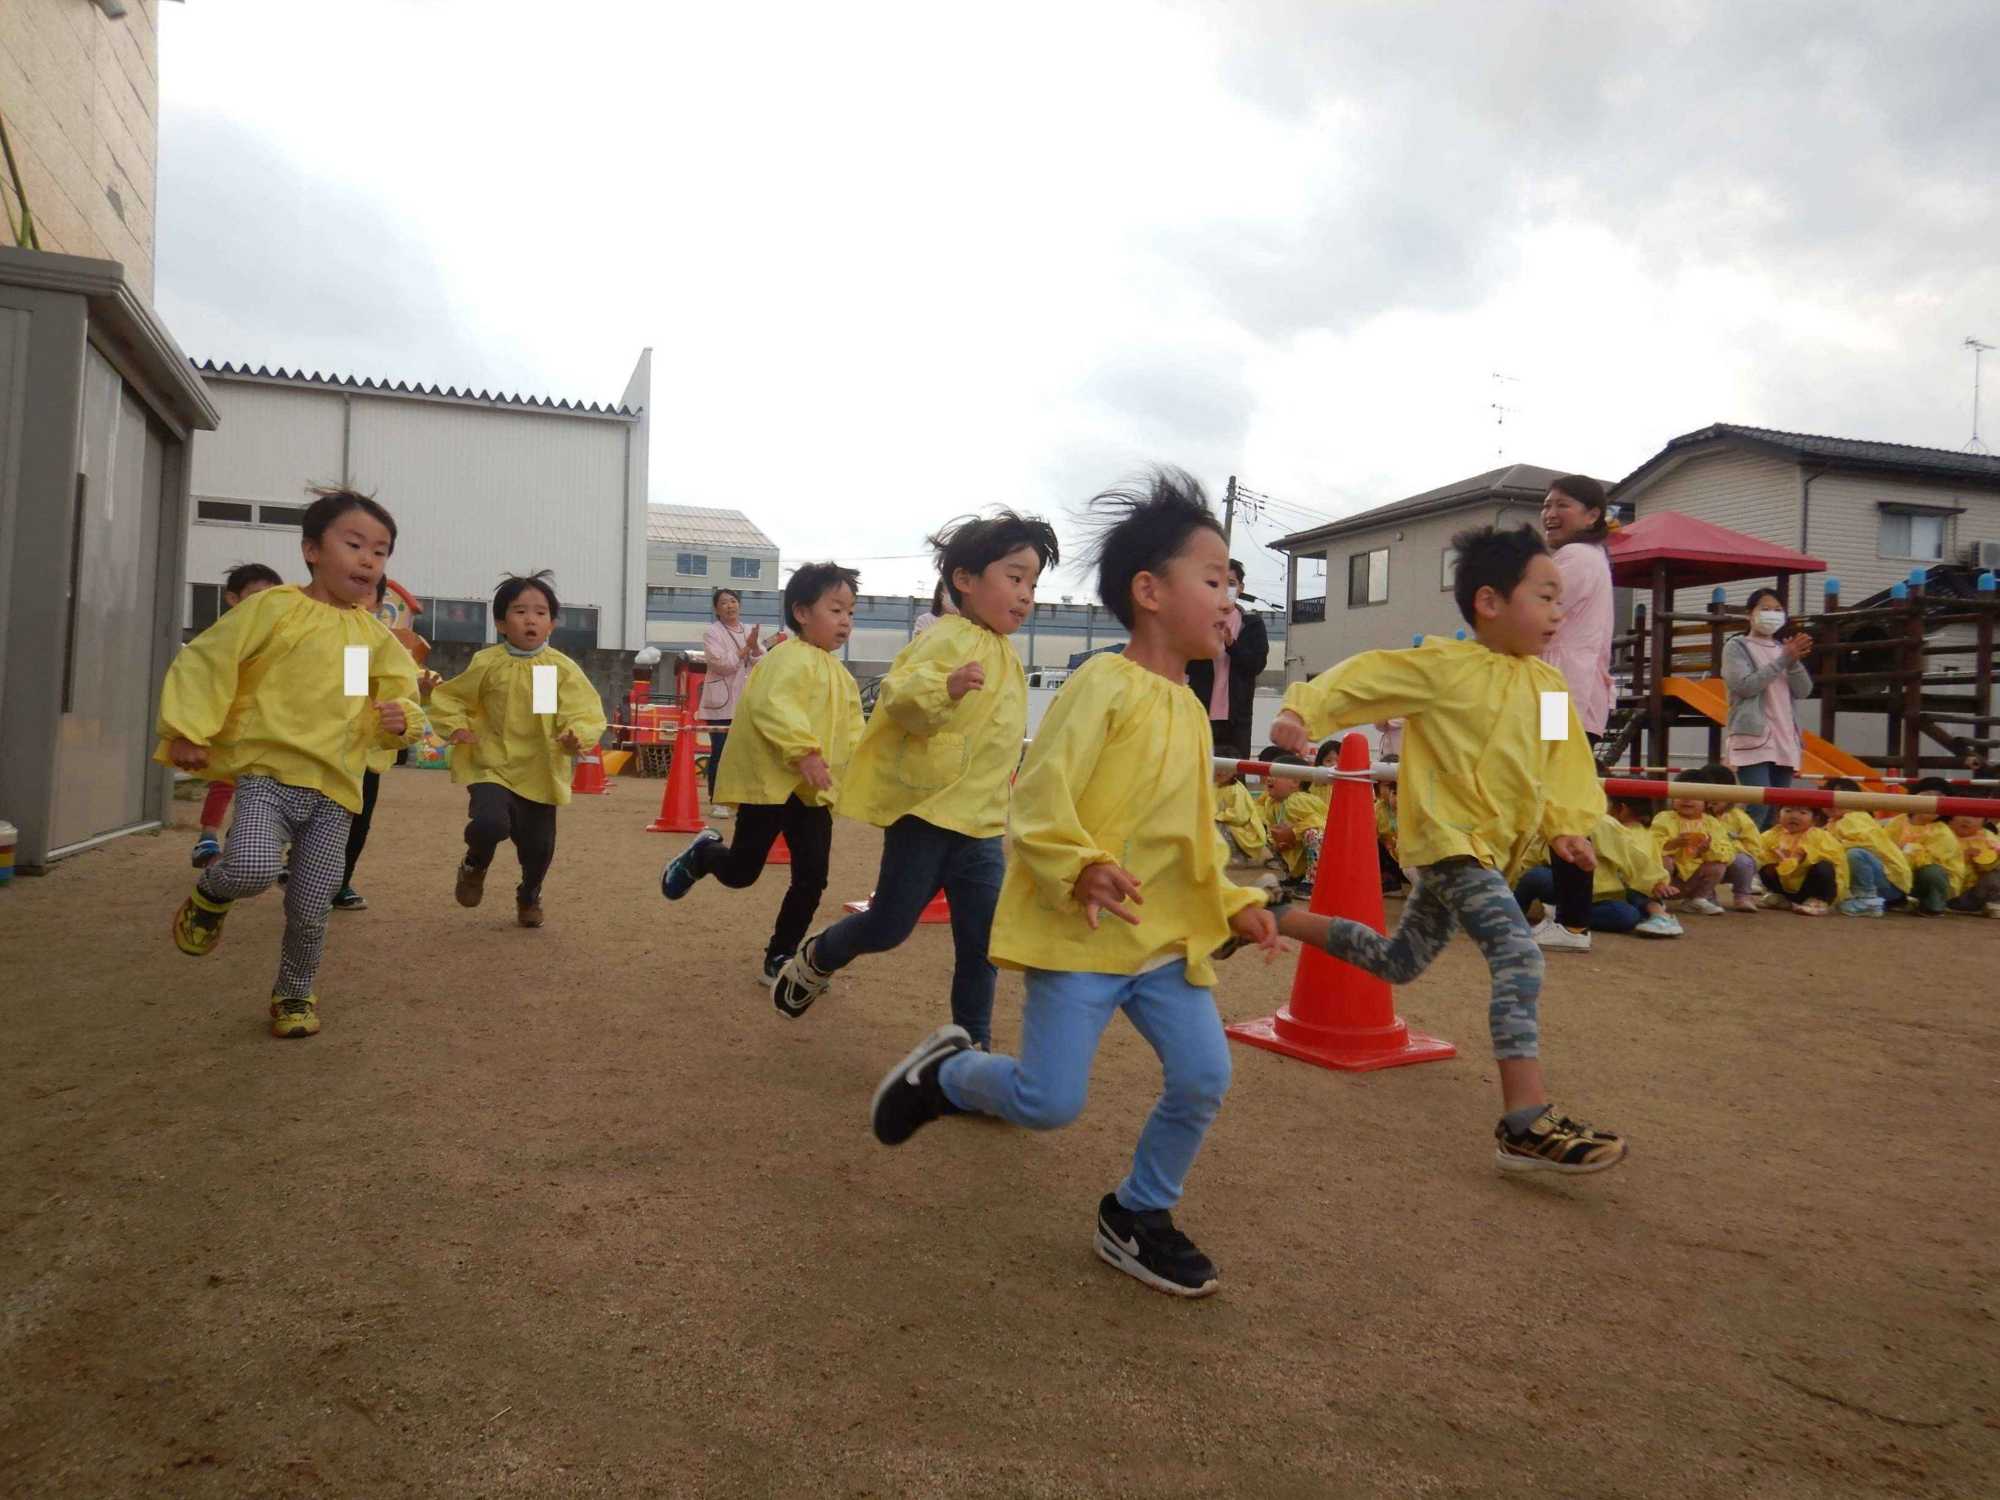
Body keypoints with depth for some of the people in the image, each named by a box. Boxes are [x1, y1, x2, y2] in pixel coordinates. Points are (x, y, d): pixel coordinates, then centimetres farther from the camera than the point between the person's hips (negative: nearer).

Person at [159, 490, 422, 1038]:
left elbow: (401, 696, 17)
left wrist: (402, 719, -7)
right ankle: (208, 897, 9)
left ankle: (295, 992, 32)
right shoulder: (275, 607, -2)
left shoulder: (376, 636, 10)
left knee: (310, 910, 5)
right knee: (251, 869, -28)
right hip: (268, 772, -3)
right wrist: (187, 730, -7)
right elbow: (205, 660, -1)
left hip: (333, 788, 4)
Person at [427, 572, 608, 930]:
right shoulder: (487, 664, -5)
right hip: (493, 767, -1)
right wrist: (456, 726, -9)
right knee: (490, 824, -25)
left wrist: (578, 735, -34)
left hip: (540, 773, 1)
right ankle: (474, 866, 11)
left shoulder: (563, 669, -8)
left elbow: (587, 713, -14)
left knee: (538, 847, 7)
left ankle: (529, 898, 39)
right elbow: (446, 697, 8)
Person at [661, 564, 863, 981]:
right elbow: (772, 706, -29)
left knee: (812, 878, 4)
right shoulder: (791, 658, -14)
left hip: (815, 790, 8)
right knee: (741, 872, 2)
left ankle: (780, 957, 18)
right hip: (771, 781, -8)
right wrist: (804, 751, -34)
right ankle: (703, 854, 36)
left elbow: (850, 730, 20)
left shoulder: (841, 675, 15)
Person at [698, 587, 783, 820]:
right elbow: (722, 664, -14)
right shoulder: (712, 632, -2)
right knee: (719, 753, -4)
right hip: (722, 703, -5)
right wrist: (747, 647, -10)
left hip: (746, 702, 5)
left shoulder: (751, 631, 13)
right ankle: (715, 802, 2)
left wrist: (755, 646, -13)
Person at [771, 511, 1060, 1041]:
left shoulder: (1006, 657, 14)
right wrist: (944, 687, -46)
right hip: (926, 808, -8)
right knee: (890, 924, 3)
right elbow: (898, 695, -29)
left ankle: (972, 1045, 16)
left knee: (981, 942, 5)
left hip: (981, 823, 8)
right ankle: (815, 960, 32)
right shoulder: (951, 638, -14)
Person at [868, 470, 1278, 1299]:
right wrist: (1081, 868, -33)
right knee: (1048, 1102, -5)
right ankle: (943, 1071, 25)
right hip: (1078, 930, -7)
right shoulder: (1104, 684, -14)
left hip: (1165, 934, 7)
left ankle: (1138, 1216, 22)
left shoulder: (1191, 710, 12)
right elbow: (1036, 800, -18)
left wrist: (1232, 904, 9)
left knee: (1203, 1078, -1)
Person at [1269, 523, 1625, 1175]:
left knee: (1399, 962, 21)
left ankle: (1285, 920, 38)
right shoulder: (1444, 667, -13)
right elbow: (1365, 677, -15)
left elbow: (1563, 762, 12)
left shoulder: (1548, 685, 7)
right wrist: (1303, 709, -30)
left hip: (1491, 845, 9)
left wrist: (1567, 825, 0)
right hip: (1448, 835, -9)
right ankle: (1525, 1125, -23)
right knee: (1519, 958, -24)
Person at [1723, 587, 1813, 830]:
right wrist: (1784, 660, -13)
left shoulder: (1784, 649, 20)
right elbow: (1745, 685, -11)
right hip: (1753, 738, -6)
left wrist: (1794, 661, -8)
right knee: (1759, 807, -20)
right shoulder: (1737, 646, 4)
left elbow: (1803, 690, 9)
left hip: (1784, 741, 6)